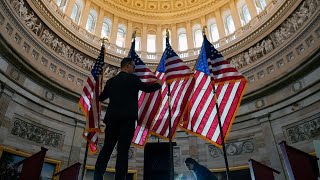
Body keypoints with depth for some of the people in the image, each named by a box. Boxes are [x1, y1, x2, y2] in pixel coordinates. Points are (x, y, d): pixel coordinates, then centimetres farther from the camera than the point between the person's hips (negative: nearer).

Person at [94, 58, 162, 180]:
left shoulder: (111, 80, 15)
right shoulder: (132, 78, 1)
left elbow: (101, 98, 21)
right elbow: (147, 88, 5)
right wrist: (158, 84, 24)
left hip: (112, 118, 5)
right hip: (127, 118, -4)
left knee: (107, 148, 6)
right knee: (123, 150, -5)